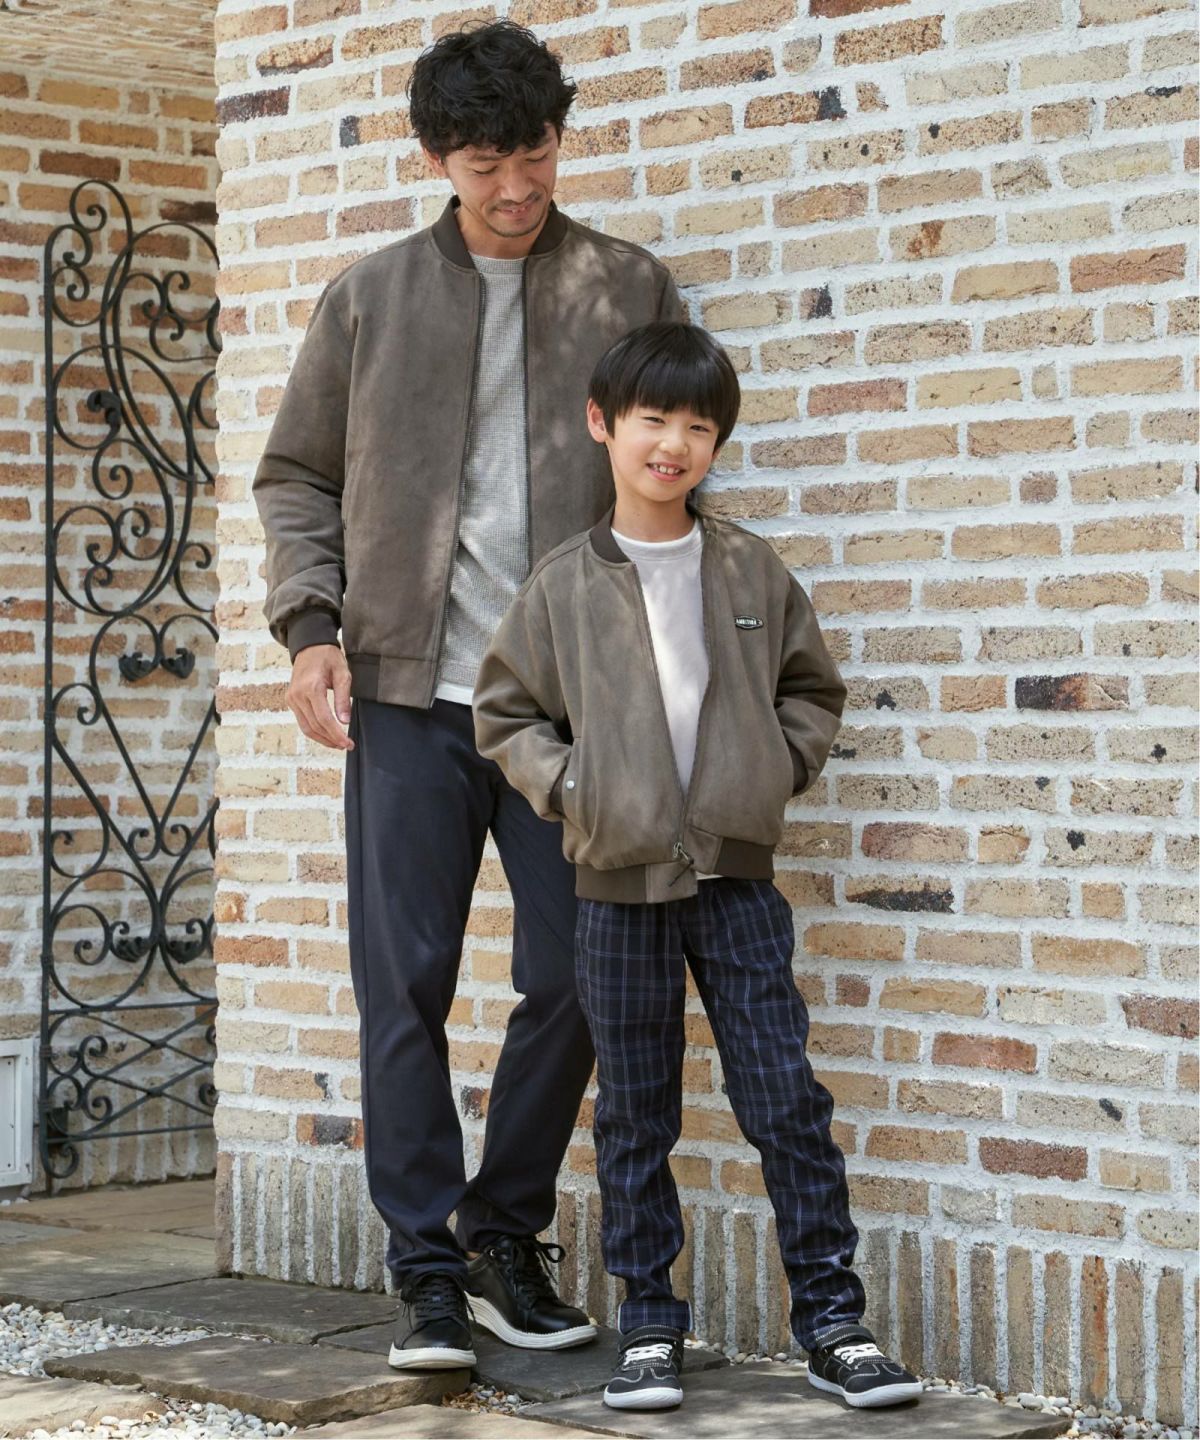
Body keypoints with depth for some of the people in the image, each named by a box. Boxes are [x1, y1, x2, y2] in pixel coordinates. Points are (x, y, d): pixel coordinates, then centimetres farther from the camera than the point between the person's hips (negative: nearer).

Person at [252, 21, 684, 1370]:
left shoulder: (629, 289, 7)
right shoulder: (369, 298, 9)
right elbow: (295, 474, 14)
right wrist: (310, 623, -1)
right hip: (409, 697, 0)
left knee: (572, 980, 1)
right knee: (405, 991, -2)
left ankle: (507, 1236, 19)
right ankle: (426, 1270, 8)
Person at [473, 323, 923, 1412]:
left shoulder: (754, 572, 4)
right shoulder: (564, 585, 1)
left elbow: (811, 689, 14)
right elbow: (508, 713, 7)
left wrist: (780, 768, 0)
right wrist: (570, 788, -5)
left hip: (736, 877, 1)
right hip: (618, 884, 0)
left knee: (787, 1101, 0)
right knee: (636, 1118, 7)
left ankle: (833, 1319, 7)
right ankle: (649, 1327, 16)